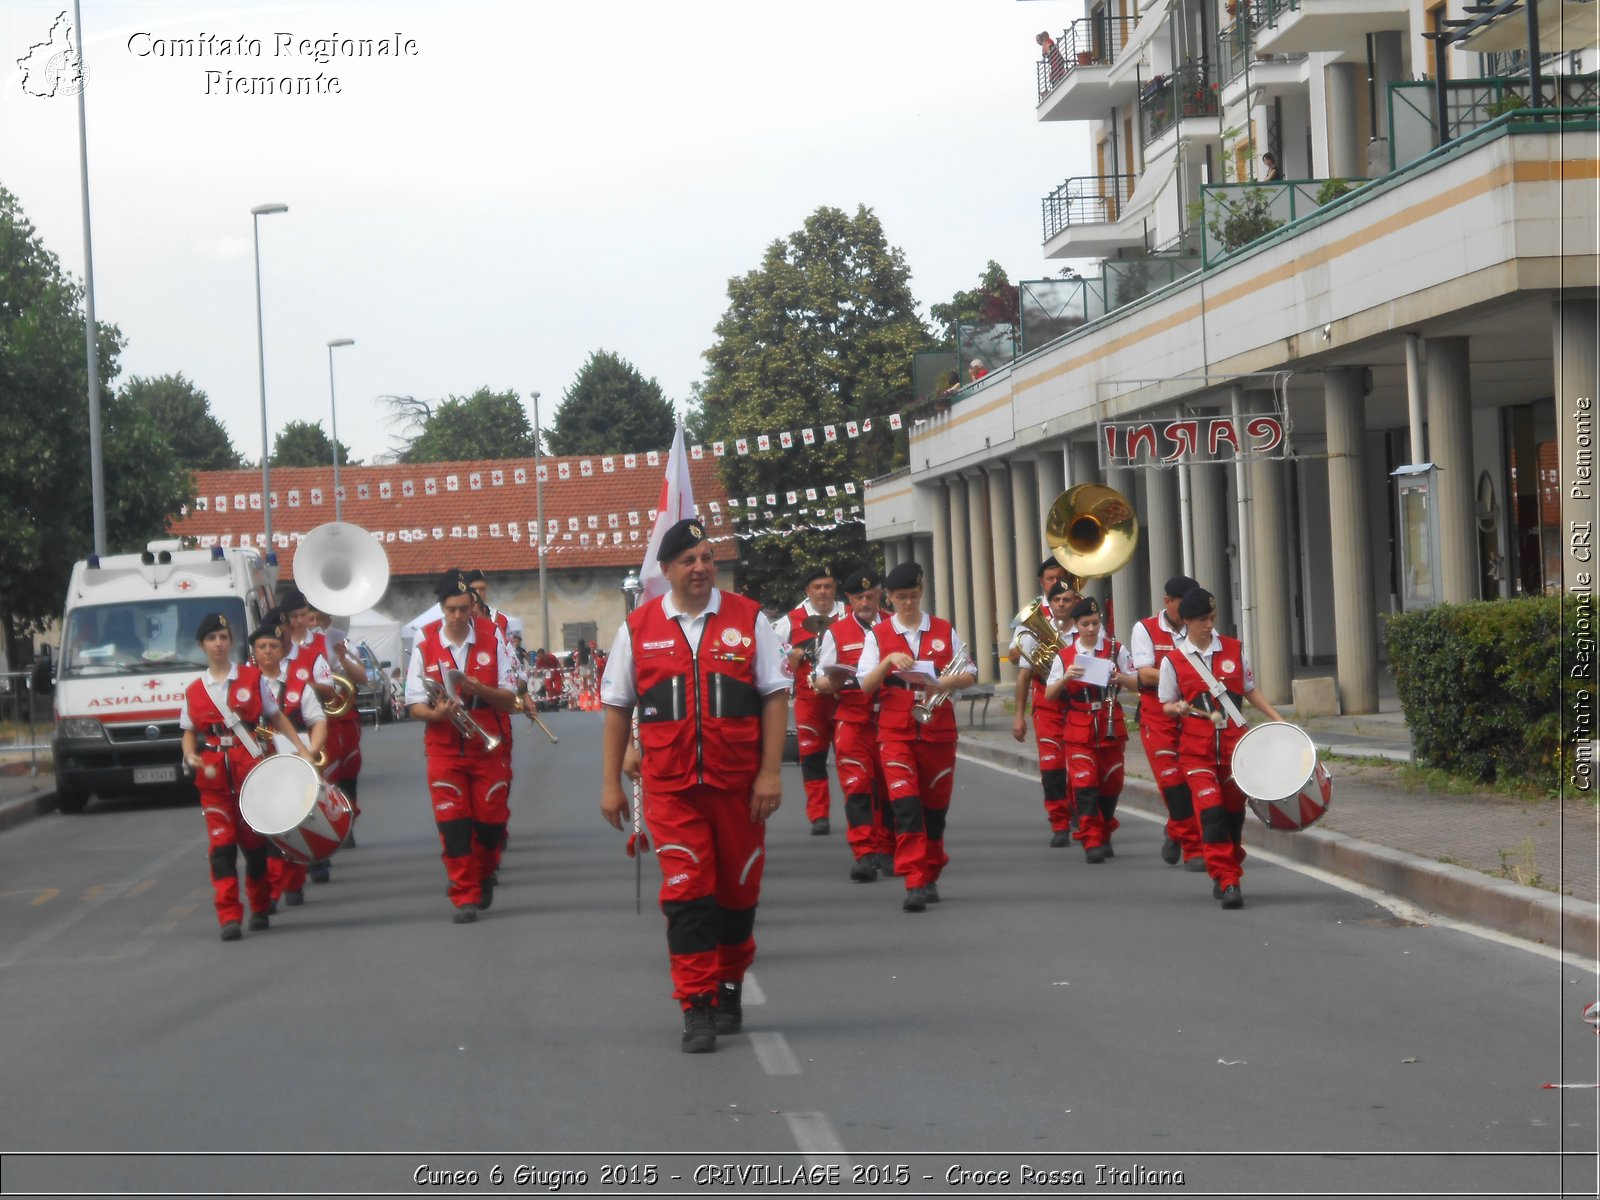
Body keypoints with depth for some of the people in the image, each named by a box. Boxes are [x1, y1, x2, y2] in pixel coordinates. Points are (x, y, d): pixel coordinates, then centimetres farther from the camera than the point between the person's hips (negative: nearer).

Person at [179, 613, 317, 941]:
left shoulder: (252, 678, 4)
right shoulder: (194, 691, 7)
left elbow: (276, 717, 9)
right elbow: (189, 733, 14)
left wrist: (302, 750, 2)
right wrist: (191, 757, -8)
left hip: (251, 769, 0)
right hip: (214, 776, 0)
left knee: (254, 841, 6)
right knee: (221, 844, -8)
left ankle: (260, 910, 22)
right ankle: (229, 918, -11)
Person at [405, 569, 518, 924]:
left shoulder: (492, 637, -3)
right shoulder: (424, 643, -4)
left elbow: (509, 698, -3)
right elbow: (415, 704, 0)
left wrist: (480, 689, -22)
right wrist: (436, 713, -22)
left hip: (489, 746, 1)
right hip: (444, 749, -1)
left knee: (491, 820, 5)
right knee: (452, 821, -7)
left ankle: (484, 875, 33)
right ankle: (466, 897, 0)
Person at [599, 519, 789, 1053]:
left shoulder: (748, 619, 3)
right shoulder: (638, 628, 5)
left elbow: (775, 696, 3)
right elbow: (617, 707, 10)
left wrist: (771, 771, -4)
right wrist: (610, 783, 7)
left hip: (739, 783, 1)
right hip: (671, 786, -1)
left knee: (738, 891, 10)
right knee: (686, 895, -9)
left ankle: (729, 989, 29)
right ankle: (696, 1010, -6)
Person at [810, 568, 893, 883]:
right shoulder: (836, 632, 5)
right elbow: (820, 682, 6)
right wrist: (832, 682, -17)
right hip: (852, 719, -2)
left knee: (888, 788, 6)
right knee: (857, 786, -11)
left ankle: (886, 851, 17)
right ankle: (863, 854, -14)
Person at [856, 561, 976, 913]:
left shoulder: (944, 630, 7)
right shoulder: (878, 635, 4)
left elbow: (969, 675, 6)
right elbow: (865, 684, -1)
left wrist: (944, 682, -15)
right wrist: (888, 662, -19)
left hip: (938, 730, 2)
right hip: (896, 733, -2)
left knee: (935, 805, 9)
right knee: (906, 805, -15)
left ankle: (930, 877, 24)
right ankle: (914, 884, -20)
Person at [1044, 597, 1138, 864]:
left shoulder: (1116, 649, 3)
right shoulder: (1064, 656, 2)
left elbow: (1136, 683, 3)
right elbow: (1049, 695, 2)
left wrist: (1120, 678, -18)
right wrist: (1066, 677, -17)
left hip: (1111, 728, 1)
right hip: (1079, 730, -1)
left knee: (1111, 783, 8)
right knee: (1085, 784, -11)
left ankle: (1104, 836, 26)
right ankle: (1091, 842, -11)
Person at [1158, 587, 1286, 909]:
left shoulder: (1234, 649, 6)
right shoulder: (1174, 661, -1)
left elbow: (1249, 689, 17)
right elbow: (1166, 704, 7)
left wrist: (1276, 718, 10)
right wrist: (1179, 708, -15)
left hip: (1234, 740, 3)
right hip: (1196, 747, -3)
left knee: (1234, 810, 8)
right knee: (1211, 810, -15)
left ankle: (1227, 876, 24)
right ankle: (1227, 881, -15)